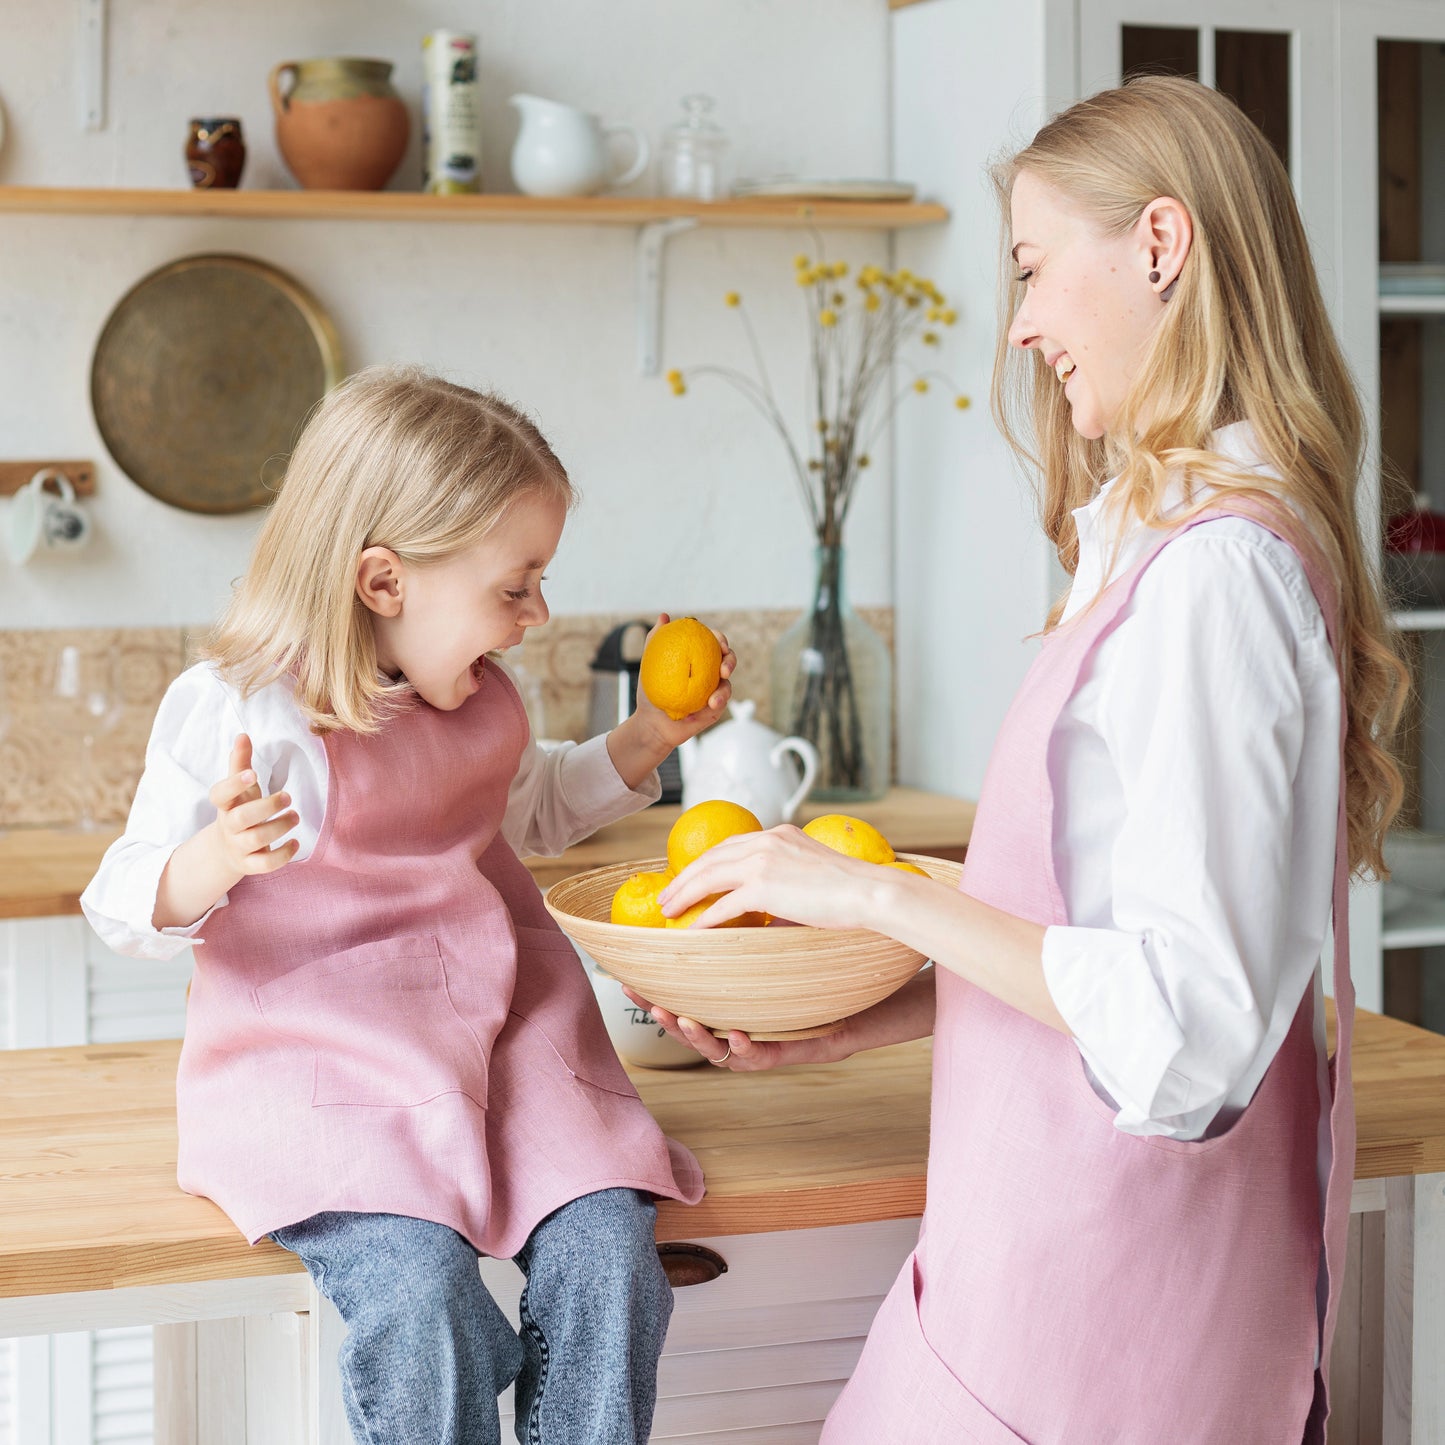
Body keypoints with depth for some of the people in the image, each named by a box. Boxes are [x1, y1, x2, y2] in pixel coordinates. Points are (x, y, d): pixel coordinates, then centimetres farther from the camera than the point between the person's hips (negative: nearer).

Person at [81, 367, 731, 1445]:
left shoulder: (478, 694, 9)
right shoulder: (236, 710, -12)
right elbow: (132, 911, -8)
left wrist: (653, 734, 16)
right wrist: (211, 859, -31)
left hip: (507, 1031, 6)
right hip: (320, 1062, -5)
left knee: (606, 1252, -18)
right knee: (422, 1295, -28)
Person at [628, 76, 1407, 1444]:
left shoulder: (1216, 572, -19)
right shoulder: (1165, 545, 11)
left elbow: (1188, 1014, -24)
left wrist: (883, 895, -15)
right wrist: (853, 1023, 10)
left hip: (1107, 1274, -9)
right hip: (1069, 1239, 9)